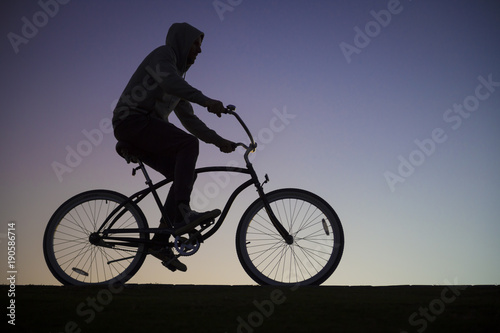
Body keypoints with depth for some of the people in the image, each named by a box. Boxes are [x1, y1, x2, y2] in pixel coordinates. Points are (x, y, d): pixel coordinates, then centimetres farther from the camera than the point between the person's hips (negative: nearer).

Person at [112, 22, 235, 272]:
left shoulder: (178, 76, 26)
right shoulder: (163, 54, 0)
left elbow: (189, 119, 24)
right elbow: (168, 80, -24)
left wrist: (218, 141, 16)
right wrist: (206, 101, -34)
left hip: (144, 130, 9)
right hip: (132, 120, -9)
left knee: (186, 175, -4)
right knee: (189, 144, -25)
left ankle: (161, 242, -4)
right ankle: (183, 212, -33)